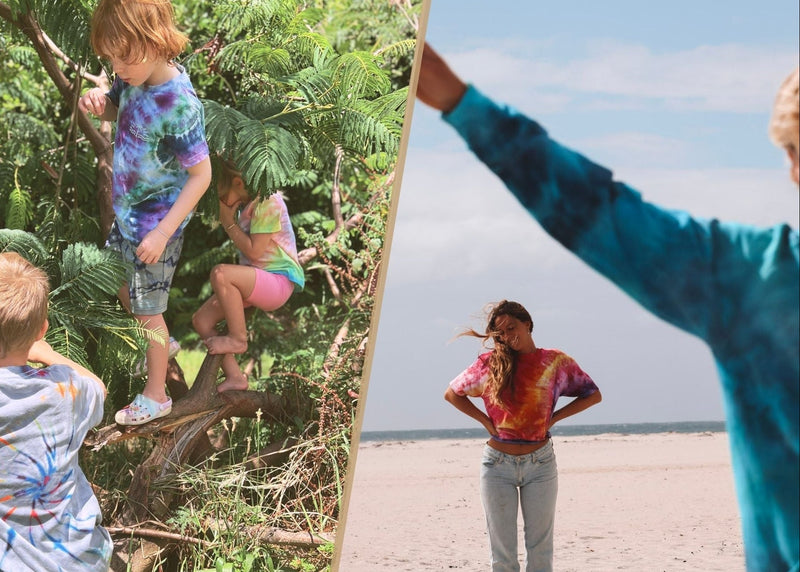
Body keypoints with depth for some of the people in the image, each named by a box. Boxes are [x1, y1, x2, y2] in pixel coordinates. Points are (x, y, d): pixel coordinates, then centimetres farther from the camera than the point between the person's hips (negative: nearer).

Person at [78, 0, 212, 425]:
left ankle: (155, 396, 28)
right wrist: (97, 101, -13)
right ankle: (158, 344, 52)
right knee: (120, 284, 27)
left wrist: (162, 233, -24)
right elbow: (114, 110, 12)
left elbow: (201, 174, -24)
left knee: (147, 310, 8)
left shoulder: (178, 104, -31)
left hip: (155, 224, -8)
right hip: (126, 213, 8)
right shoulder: (136, 76, -9)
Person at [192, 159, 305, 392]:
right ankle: (234, 377, -3)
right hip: (255, 282, 10)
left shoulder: (267, 202, -13)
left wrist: (229, 222, -9)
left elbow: (254, 251, -17)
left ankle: (238, 338, -17)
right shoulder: (247, 205, 15)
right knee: (201, 320, -2)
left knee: (220, 273, -33)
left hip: (279, 280, -10)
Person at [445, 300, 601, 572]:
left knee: (540, 548, 5)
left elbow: (593, 395, 6)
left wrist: (553, 417, -4)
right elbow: (452, 393, 10)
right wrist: (485, 420, -1)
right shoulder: (489, 363, 0)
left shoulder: (555, 362, 0)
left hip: (540, 463, 0)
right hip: (497, 463, 0)